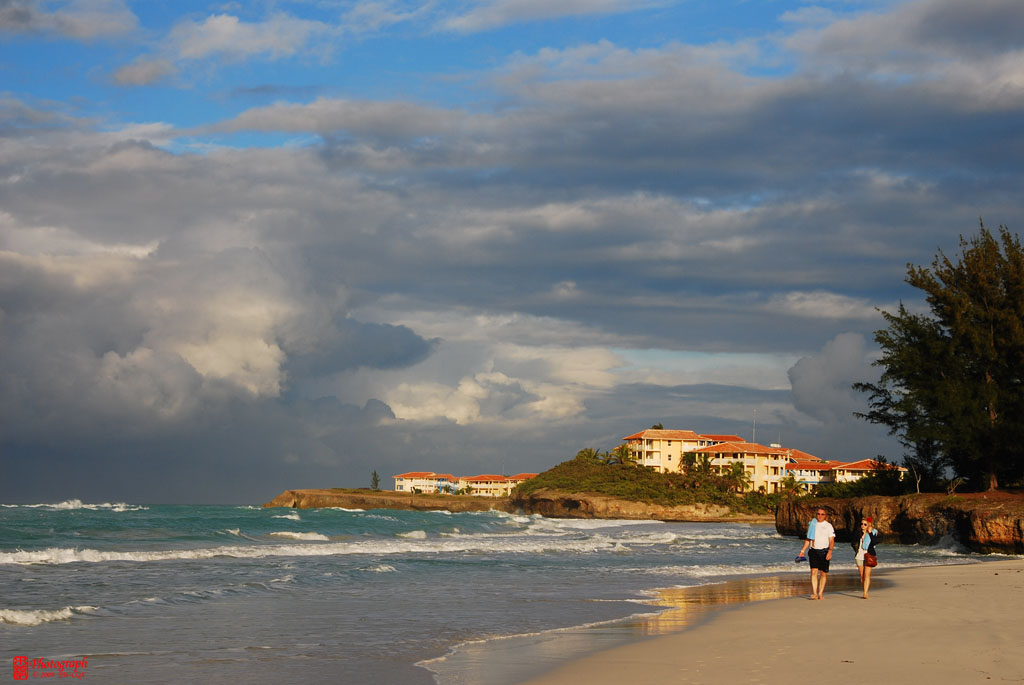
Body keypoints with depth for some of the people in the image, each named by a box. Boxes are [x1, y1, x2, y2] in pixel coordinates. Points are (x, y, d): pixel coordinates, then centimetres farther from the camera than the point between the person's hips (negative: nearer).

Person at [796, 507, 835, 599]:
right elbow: (807, 539, 18)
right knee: (814, 571, -11)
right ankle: (814, 593, -15)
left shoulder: (828, 526, 2)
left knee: (823, 573, 2)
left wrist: (830, 551, -19)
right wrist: (802, 551, 11)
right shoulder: (812, 524, 12)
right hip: (813, 551, 2)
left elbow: (832, 541, -3)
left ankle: (820, 593, 9)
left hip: (824, 551, -2)